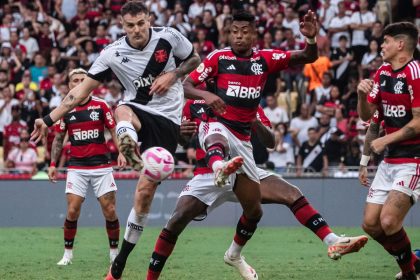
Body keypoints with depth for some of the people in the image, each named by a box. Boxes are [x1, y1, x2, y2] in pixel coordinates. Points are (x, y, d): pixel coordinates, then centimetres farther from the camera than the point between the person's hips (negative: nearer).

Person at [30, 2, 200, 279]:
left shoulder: (169, 36, -8)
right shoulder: (113, 53, -6)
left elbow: (195, 59, 10)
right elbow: (83, 90, -2)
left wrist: (172, 75, -10)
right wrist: (49, 119, -6)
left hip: (166, 120, -1)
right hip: (137, 112, 1)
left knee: (145, 191, -8)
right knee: (122, 111, -39)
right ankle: (130, 147, -75)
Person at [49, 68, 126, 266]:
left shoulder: (100, 105, 1)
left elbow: (114, 131, 4)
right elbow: (58, 139, 13)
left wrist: (121, 152, -11)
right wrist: (53, 164, 6)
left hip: (101, 166, -1)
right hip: (77, 167, 1)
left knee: (110, 211, -4)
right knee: (72, 211, -9)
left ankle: (114, 253, 10)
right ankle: (68, 253, 6)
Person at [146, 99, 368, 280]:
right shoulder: (194, 104, 5)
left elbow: (270, 142, 0)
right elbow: (184, 141, 14)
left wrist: (256, 122, -21)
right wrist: (183, 134, -12)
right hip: (207, 175, -1)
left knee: (292, 195, -16)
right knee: (176, 222, -17)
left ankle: (333, 243, -19)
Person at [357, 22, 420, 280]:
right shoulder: (383, 73, 11)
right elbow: (366, 115, 13)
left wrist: (386, 140, -11)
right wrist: (362, 94, -6)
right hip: (390, 160, 9)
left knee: (388, 221, -20)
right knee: (371, 224, 4)